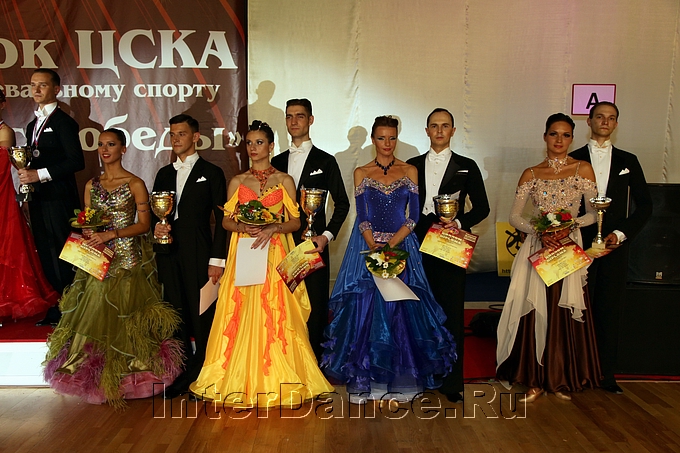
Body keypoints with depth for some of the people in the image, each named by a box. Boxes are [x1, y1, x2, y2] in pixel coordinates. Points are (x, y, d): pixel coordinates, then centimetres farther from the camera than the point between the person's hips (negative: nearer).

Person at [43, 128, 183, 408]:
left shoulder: (135, 184, -3)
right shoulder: (91, 185, 12)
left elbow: (144, 224, -6)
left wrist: (110, 234, -16)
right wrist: (87, 235, -7)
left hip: (128, 257, -4)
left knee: (125, 313, -3)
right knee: (93, 309, 1)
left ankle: (129, 373, 11)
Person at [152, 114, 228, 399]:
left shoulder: (211, 173, 2)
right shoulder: (164, 174, 18)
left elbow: (221, 219, -4)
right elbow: (155, 213, 20)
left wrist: (217, 259, -11)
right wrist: (156, 227, -4)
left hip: (199, 255, -5)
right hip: (168, 255, 5)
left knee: (202, 317, -1)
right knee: (177, 315, 9)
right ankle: (182, 376, 20)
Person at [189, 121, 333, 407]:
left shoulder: (284, 181, 5)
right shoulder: (237, 182, 11)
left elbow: (295, 222, 3)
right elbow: (226, 221, 10)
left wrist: (273, 228, -15)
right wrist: (243, 227, -11)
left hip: (275, 253, -2)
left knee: (276, 315, -4)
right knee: (242, 315, -1)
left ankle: (279, 379, 8)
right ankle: (242, 378, 11)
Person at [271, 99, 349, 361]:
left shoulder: (325, 161, 5)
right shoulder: (277, 162, 15)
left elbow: (342, 203, 5)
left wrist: (327, 236, -6)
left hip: (313, 245, -3)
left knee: (314, 307, -2)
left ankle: (314, 362, 10)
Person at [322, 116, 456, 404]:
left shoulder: (410, 171, 7)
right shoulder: (361, 173, 7)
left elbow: (413, 217, 0)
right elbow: (362, 217, -1)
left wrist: (391, 244, -13)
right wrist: (374, 247, -15)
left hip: (402, 247, 0)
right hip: (367, 248, 0)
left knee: (402, 311, -2)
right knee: (364, 310, -3)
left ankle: (401, 380, 11)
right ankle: (364, 381, 9)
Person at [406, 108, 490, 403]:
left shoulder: (467, 167, 7)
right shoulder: (412, 166, 12)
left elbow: (481, 207, 5)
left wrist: (459, 222, -12)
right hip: (419, 246, 2)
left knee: (452, 313, -1)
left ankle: (452, 383, 9)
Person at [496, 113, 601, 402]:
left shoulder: (583, 169, 4)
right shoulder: (531, 174, 6)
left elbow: (594, 213, 3)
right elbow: (514, 216, 3)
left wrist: (571, 223, -14)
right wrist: (539, 230, -13)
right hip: (537, 249, 1)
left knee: (566, 314, 2)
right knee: (535, 314, 0)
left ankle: (561, 379, 19)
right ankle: (536, 380, 12)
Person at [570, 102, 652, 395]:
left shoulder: (628, 161, 11)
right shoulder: (573, 160, 5)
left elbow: (644, 205, 9)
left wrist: (621, 233, -4)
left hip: (615, 245, 2)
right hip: (580, 245, -2)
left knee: (610, 311, 6)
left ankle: (607, 374, 16)